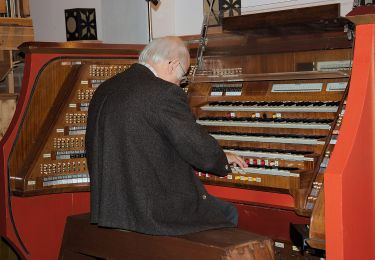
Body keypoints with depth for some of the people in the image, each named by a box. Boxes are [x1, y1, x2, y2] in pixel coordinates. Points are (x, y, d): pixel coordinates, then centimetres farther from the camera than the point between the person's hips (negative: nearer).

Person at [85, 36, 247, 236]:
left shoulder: (105, 89, 8)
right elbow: (200, 150, -16)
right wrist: (224, 159, 7)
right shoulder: (165, 93, -18)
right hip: (152, 210, -9)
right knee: (228, 213, 14)